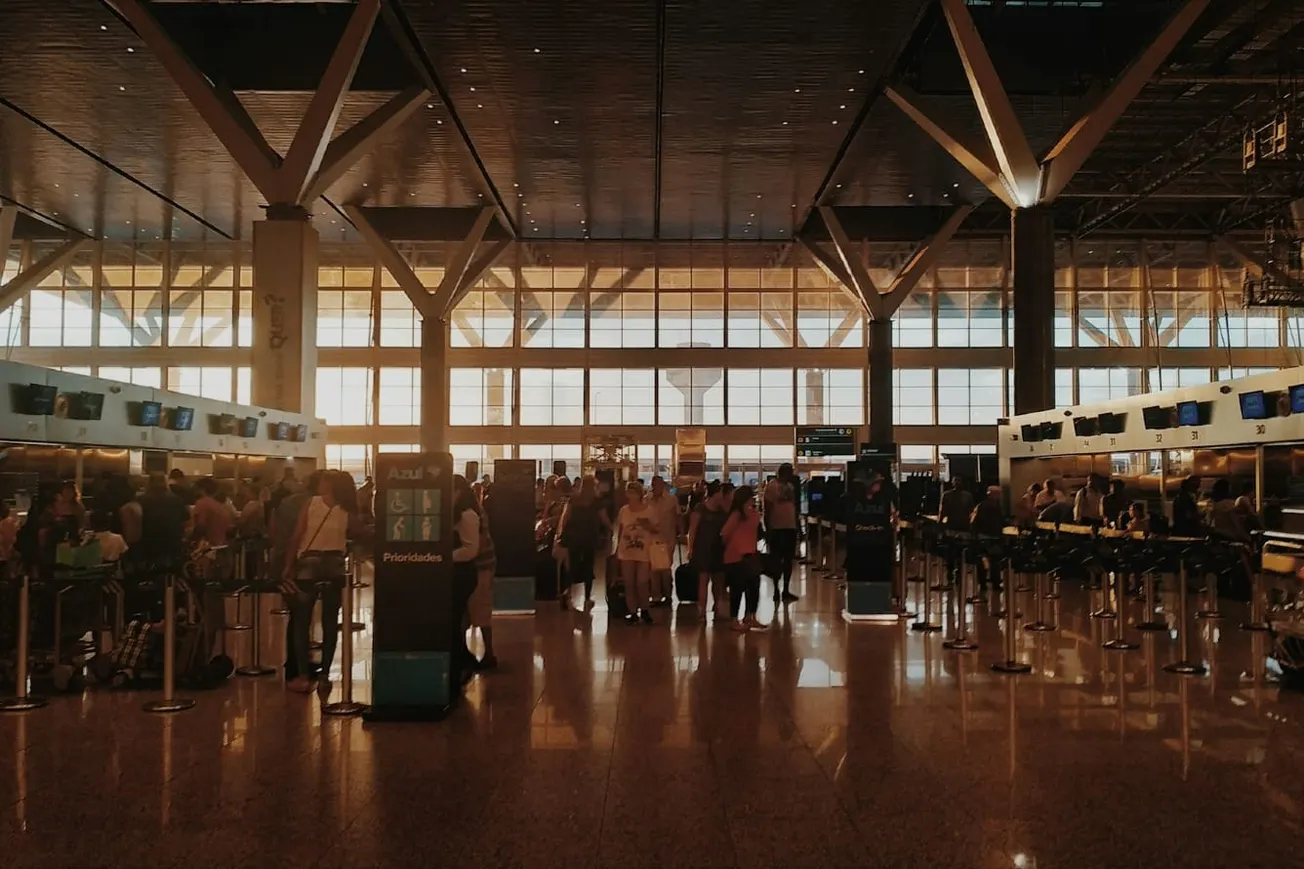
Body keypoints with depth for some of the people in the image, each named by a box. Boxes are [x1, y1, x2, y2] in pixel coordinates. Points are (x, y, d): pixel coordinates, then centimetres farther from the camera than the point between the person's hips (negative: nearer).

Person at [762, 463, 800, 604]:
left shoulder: (790, 486, 14)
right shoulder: (771, 486, -7)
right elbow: (767, 509, -9)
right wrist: (767, 529, -12)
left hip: (790, 527, 6)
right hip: (777, 528, -6)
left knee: (788, 560, 8)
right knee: (777, 560, 1)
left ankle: (785, 590, 15)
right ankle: (776, 590, 8)